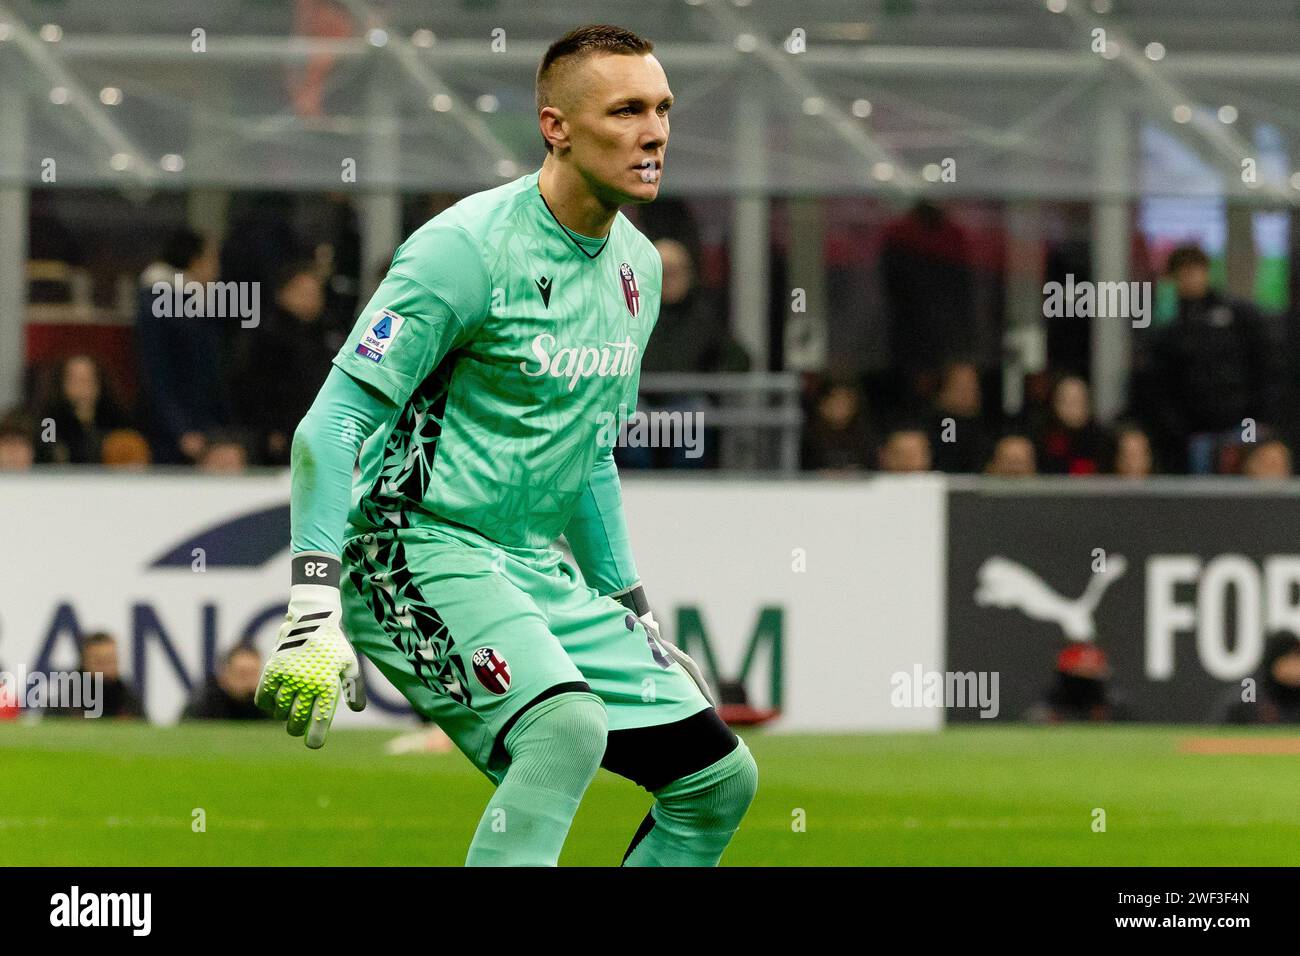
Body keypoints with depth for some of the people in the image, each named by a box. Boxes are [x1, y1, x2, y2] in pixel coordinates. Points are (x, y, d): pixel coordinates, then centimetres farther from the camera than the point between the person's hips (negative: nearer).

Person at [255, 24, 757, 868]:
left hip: (539, 569, 9)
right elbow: (333, 424, -18)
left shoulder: (637, 267, 10)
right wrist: (314, 610, -27)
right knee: (568, 726, -33)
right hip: (418, 548, -9)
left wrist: (638, 620, 24)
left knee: (719, 779, 4)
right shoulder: (469, 248, -16)